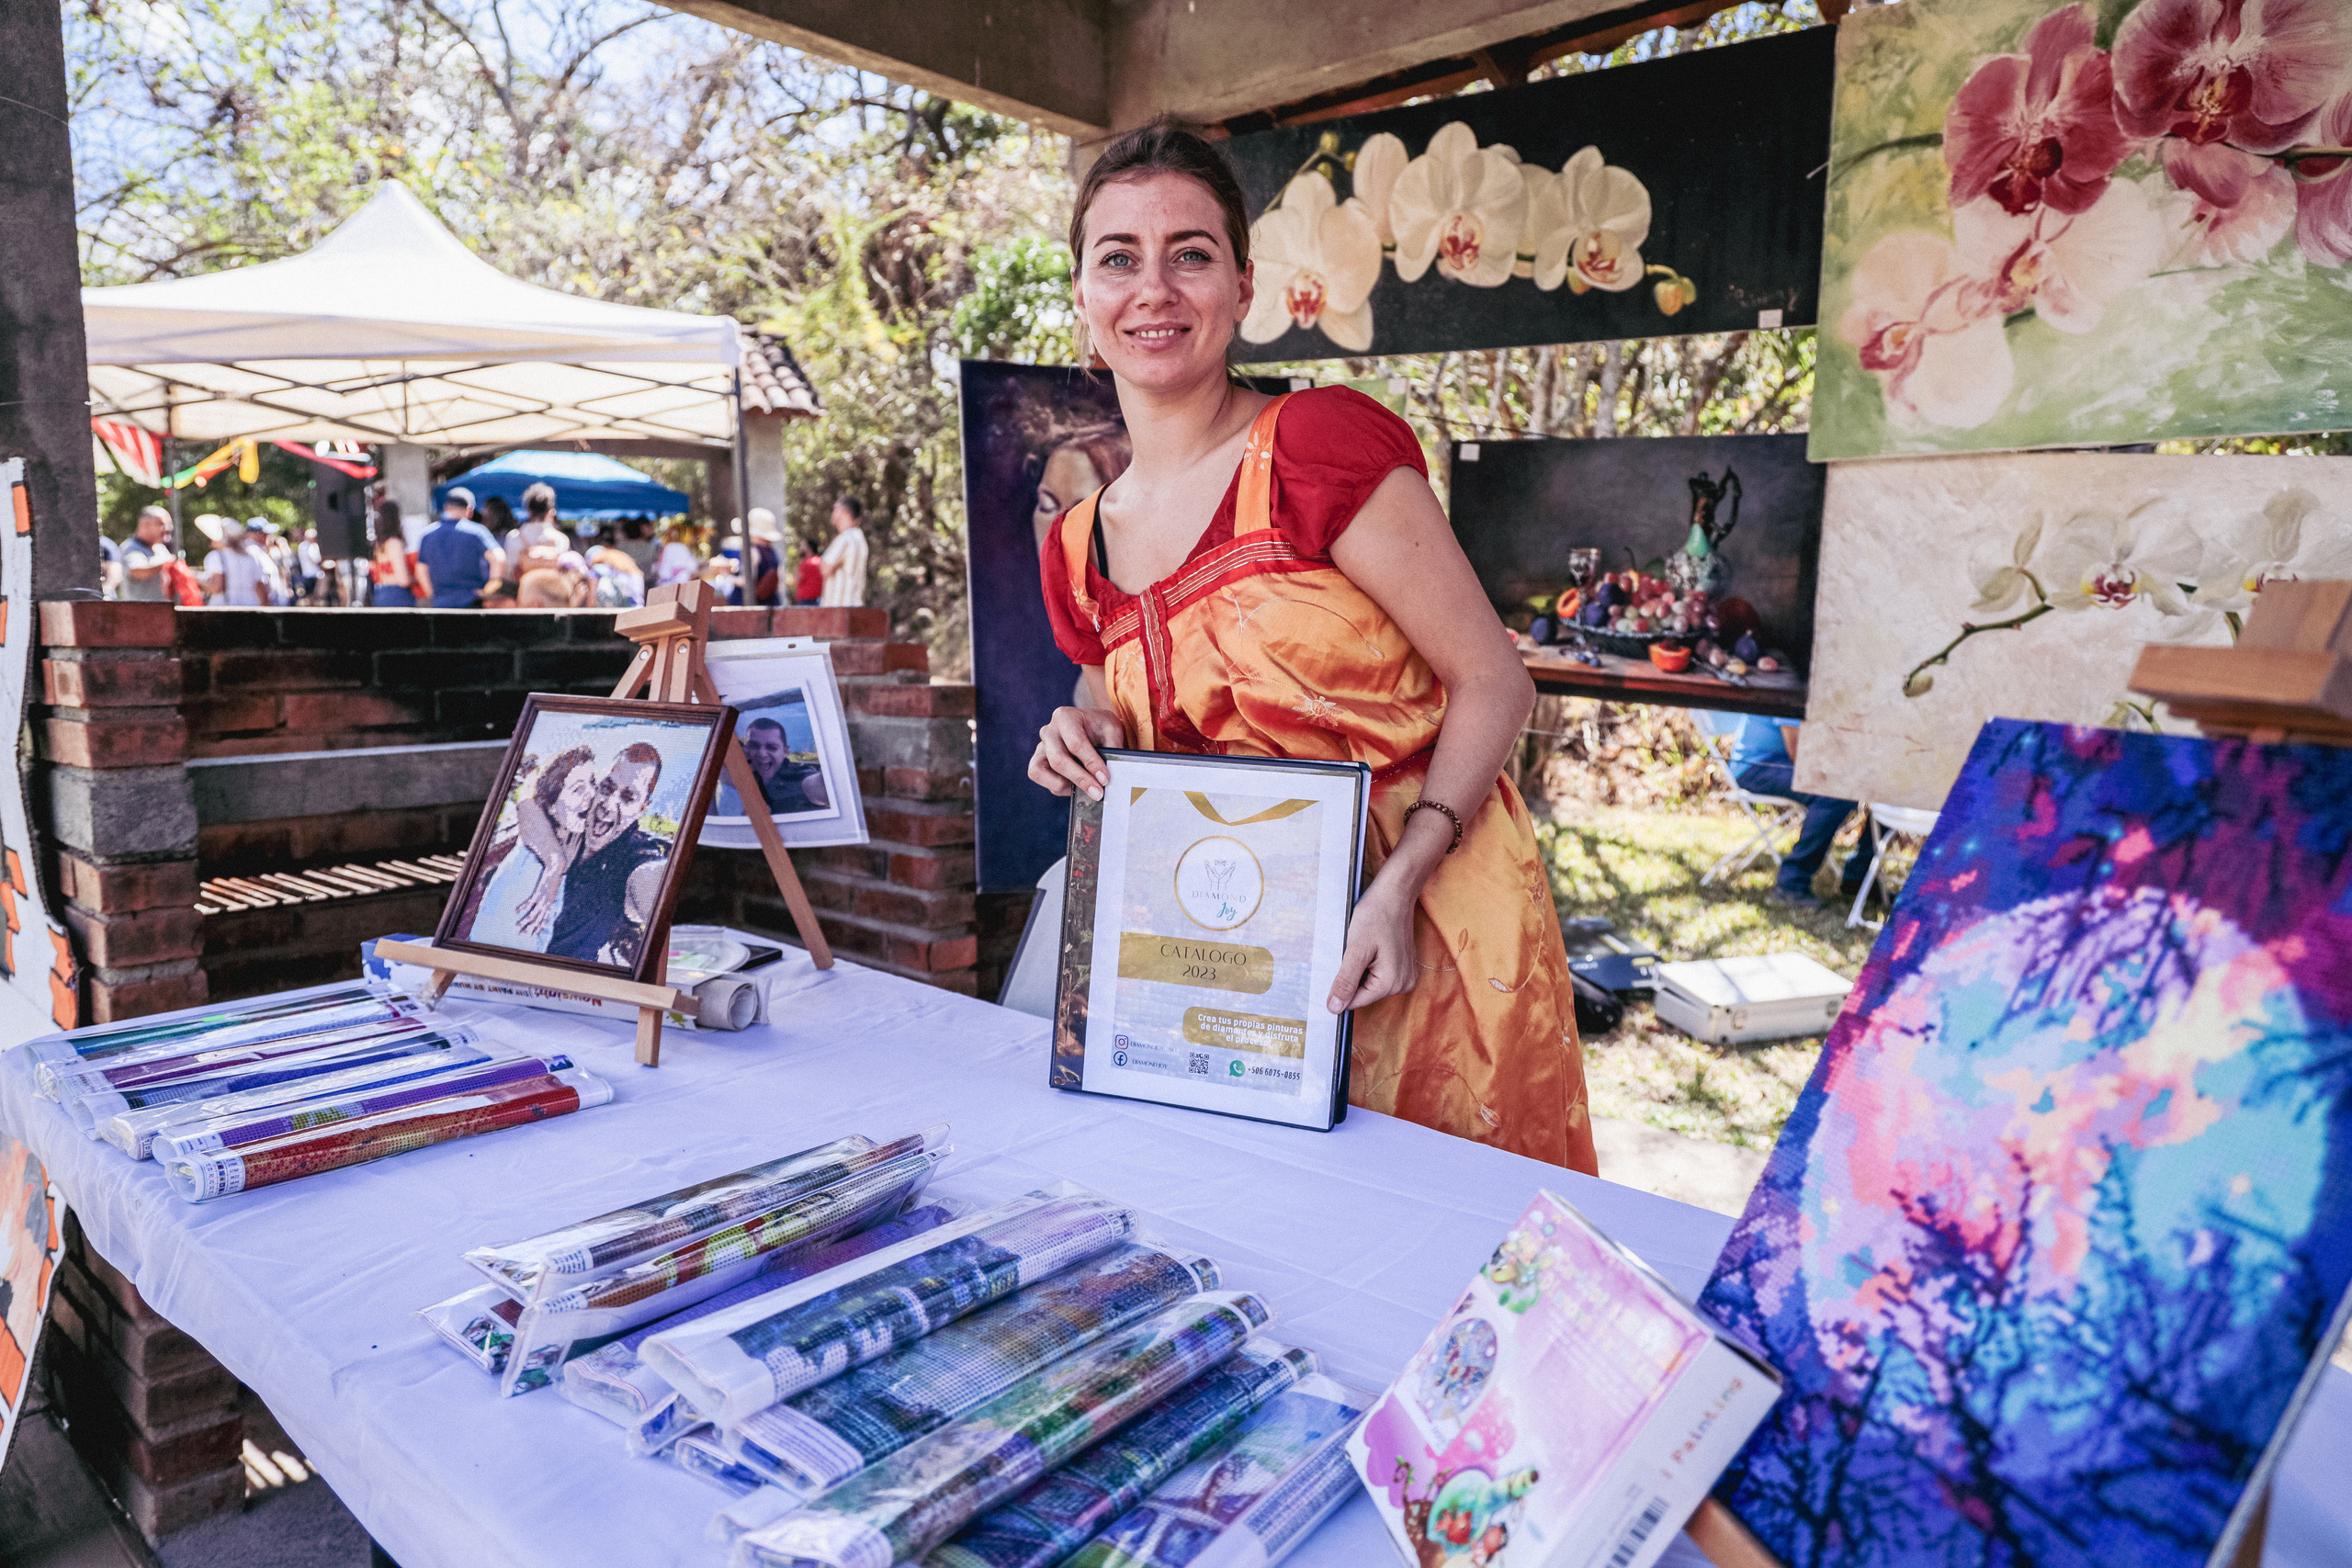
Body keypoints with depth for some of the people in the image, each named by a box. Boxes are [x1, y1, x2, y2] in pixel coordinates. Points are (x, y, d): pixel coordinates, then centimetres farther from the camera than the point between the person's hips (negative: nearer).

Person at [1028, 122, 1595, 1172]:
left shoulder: (1325, 441, -12)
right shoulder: (1077, 553, 5)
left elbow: (1493, 682, -12)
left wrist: (1399, 879, -22)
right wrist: (1094, 746, -6)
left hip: (1429, 925, -4)